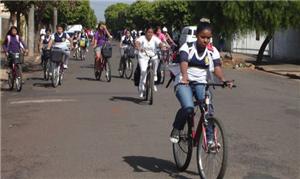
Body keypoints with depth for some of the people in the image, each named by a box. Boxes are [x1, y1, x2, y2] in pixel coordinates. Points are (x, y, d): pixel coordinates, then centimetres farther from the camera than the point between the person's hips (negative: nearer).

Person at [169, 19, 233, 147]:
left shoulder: (212, 51, 1)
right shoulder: (187, 47, -7)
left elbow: (217, 67, -14)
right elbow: (183, 62, -25)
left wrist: (223, 80, -36)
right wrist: (184, 76, -46)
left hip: (201, 83, 3)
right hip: (184, 83, -3)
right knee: (188, 108, -28)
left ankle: (210, 139, -9)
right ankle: (176, 129, -1)